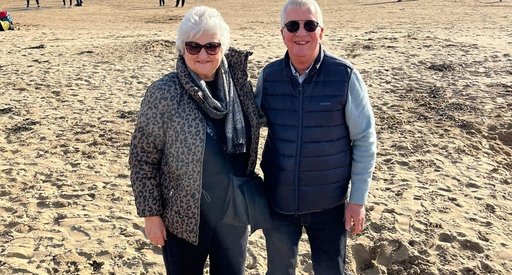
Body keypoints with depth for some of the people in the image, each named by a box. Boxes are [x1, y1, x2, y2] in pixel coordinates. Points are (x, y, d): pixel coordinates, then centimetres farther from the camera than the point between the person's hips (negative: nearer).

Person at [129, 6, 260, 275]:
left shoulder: (238, 85, -4)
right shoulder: (163, 94, -15)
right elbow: (142, 159, -10)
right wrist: (151, 214, -11)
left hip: (234, 212, 4)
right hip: (185, 216, -3)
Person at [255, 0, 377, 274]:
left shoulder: (345, 76, -14)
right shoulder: (268, 76, -5)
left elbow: (365, 140, -8)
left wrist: (358, 199, -8)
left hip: (328, 202, -2)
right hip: (278, 200, 2)